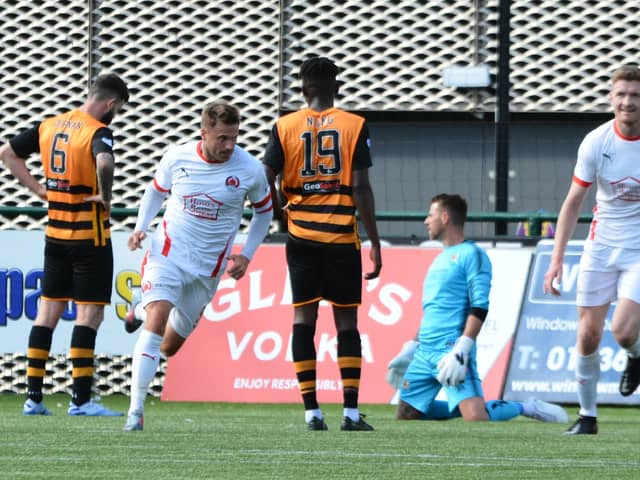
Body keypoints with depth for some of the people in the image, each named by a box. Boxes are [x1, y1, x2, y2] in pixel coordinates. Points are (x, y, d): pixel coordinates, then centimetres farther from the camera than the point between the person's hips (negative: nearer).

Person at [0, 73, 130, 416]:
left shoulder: (49, 126, 7)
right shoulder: (98, 132, -15)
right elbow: (104, 162, -37)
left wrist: (37, 188, 12)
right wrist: (105, 195, -19)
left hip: (55, 232, 7)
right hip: (89, 237, -7)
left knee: (47, 311, 11)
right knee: (90, 313, -2)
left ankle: (33, 397, 10)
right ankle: (80, 399, -6)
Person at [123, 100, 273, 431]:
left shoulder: (250, 170, -9)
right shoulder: (177, 158, -8)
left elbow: (264, 211, 9)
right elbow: (156, 191, 12)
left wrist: (247, 255, 0)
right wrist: (140, 228, -3)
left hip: (208, 267, 2)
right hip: (167, 253, -2)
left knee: (169, 346, 10)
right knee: (156, 325, -23)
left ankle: (143, 311, 44)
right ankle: (135, 411, -16)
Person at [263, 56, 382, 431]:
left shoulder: (285, 127, 2)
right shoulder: (354, 126, -1)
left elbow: (266, 183, -2)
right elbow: (360, 188, -6)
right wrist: (375, 242, -1)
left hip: (301, 235, 1)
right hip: (342, 236, -1)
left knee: (304, 317, 4)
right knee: (347, 320, 4)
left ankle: (312, 411, -1)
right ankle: (351, 411, -1)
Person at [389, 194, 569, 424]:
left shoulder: (470, 254, -5)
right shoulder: (439, 258, 21)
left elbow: (479, 308, -14)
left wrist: (461, 350, -22)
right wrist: (411, 347, 24)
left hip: (452, 350, -9)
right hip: (424, 352, 9)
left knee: (476, 417, -24)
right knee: (405, 416, 5)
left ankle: (527, 408, 1)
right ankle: (461, 405, 22)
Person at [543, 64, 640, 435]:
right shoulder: (596, 143, -6)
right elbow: (574, 202, 1)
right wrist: (557, 258, -3)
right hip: (601, 247, 2)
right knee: (588, 335, -1)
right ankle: (587, 415, 15)